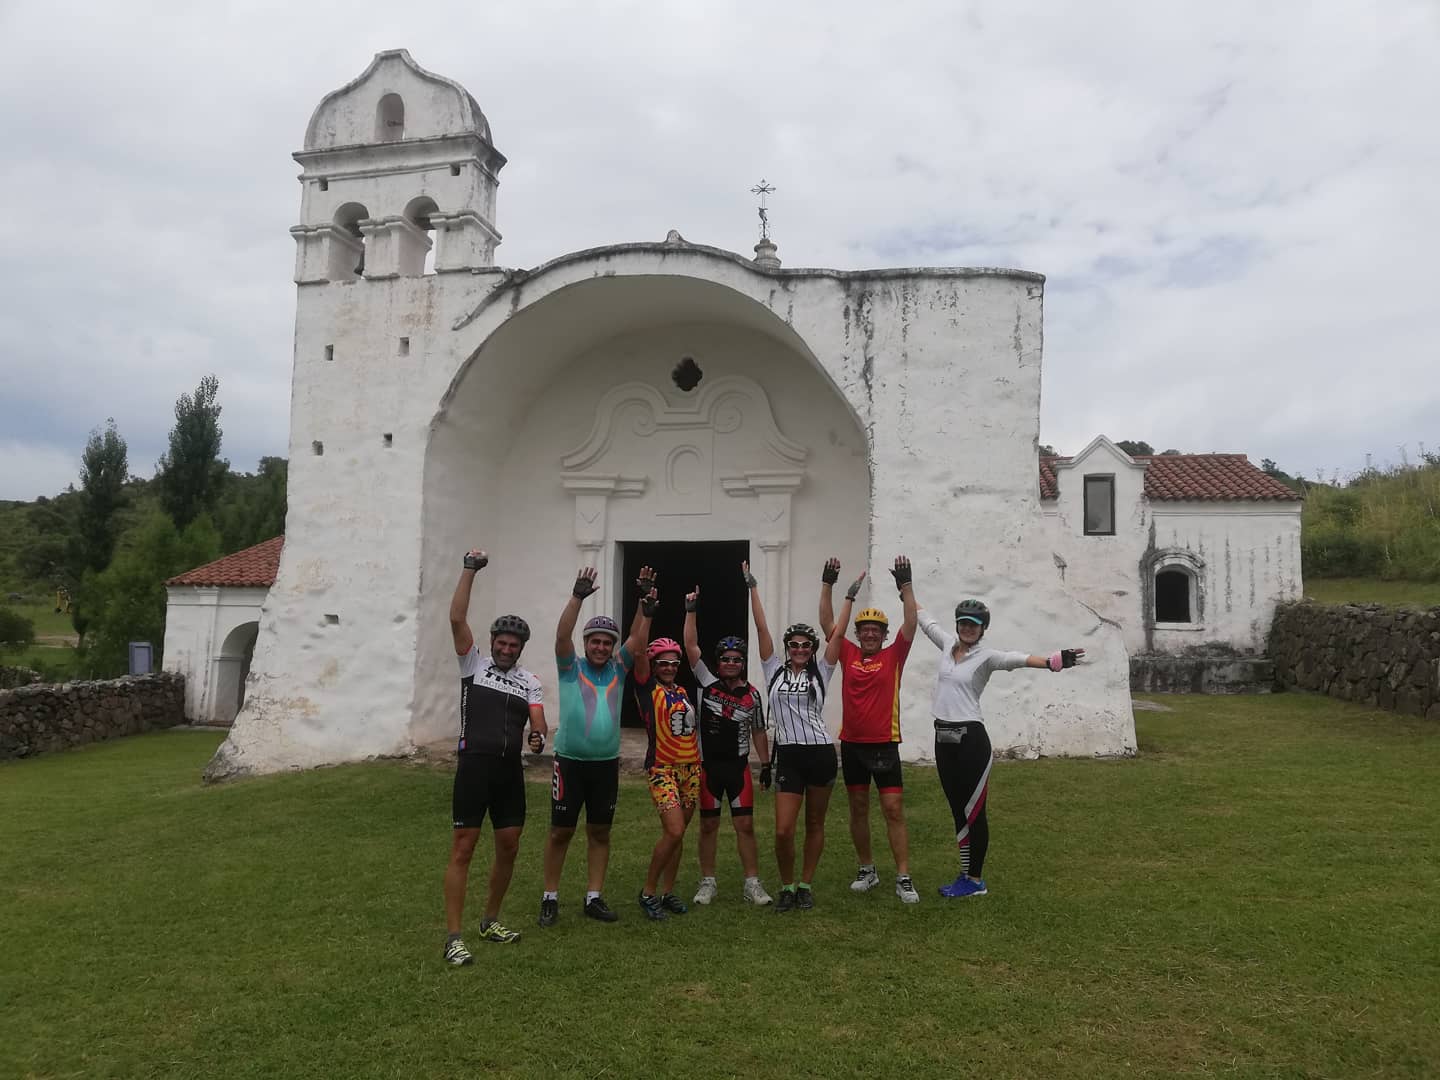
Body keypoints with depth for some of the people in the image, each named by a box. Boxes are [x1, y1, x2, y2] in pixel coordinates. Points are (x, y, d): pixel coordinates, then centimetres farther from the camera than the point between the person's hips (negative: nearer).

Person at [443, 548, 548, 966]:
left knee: (508, 848, 11)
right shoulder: (474, 664, 2)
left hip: (511, 770, 5)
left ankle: (490, 921, 30)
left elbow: (538, 723, 1)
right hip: (474, 766, -4)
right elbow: (457, 619, -10)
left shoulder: (530, 681, 12)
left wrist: (539, 737, -24)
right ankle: (453, 937, 3)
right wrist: (470, 570, -14)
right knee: (463, 849, -2)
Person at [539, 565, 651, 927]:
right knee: (561, 831, 4)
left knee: (600, 832, 10)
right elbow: (562, 634, -18)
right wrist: (577, 596, -28)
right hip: (570, 761, -3)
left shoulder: (618, 669, 6)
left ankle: (594, 898, 20)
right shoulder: (570, 667, -3)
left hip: (606, 763, 3)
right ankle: (550, 898, 16)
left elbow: (637, 637, -1)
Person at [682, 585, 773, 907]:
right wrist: (691, 611, -13)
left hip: (739, 766, 1)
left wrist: (765, 765, 7)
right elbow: (690, 646, -9)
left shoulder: (753, 695, 2)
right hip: (708, 765, 0)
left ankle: (752, 884, 10)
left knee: (745, 825, 1)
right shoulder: (707, 683, -2)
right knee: (709, 825, 8)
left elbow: (758, 732, 11)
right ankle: (708, 883, 19)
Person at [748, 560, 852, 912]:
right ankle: (786, 886, 18)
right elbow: (762, 628, 2)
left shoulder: (820, 671, 5)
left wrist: (850, 597, 0)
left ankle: (805, 886, 25)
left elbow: (838, 633, 1)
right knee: (783, 831, -5)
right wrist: (752, 588, 0)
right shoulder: (774, 670, 5)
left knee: (815, 824, 10)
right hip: (788, 755, -1)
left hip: (821, 753, 1)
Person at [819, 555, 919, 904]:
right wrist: (827, 583, -3)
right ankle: (867, 869, 27)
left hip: (884, 745, -3)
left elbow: (910, 623, -9)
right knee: (858, 809, 13)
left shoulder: (893, 656, 0)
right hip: (852, 744, 3)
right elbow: (827, 622, 3)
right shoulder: (848, 655, 5)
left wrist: (905, 584, -16)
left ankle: (903, 878, 3)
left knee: (894, 810, -3)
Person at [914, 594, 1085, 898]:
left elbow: (1016, 659, -26)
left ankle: (974, 879, 9)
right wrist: (907, 589, 34)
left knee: (973, 812, 0)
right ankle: (967, 875, 22)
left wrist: (1051, 662, -45)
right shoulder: (948, 644, 10)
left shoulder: (986, 656, -7)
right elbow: (925, 619, 24)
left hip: (971, 739, -6)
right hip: (943, 738, 6)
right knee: (958, 810, 12)